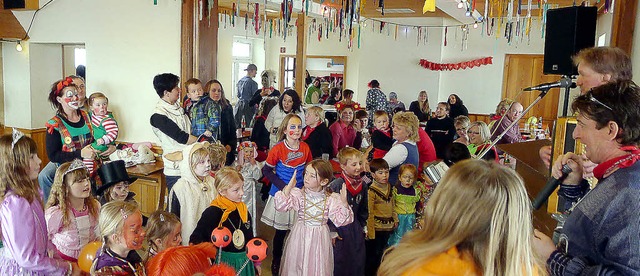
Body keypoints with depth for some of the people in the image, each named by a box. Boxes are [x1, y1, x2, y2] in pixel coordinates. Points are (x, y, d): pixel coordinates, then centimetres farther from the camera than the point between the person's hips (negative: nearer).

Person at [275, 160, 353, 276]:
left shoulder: (331, 199, -9)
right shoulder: (298, 193, -10)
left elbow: (341, 220, -11)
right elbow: (280, 206, -22)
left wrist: (344, 203, -26)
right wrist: (289, 186, -28)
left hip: (319, 239, 0)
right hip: (300, 237, 0)